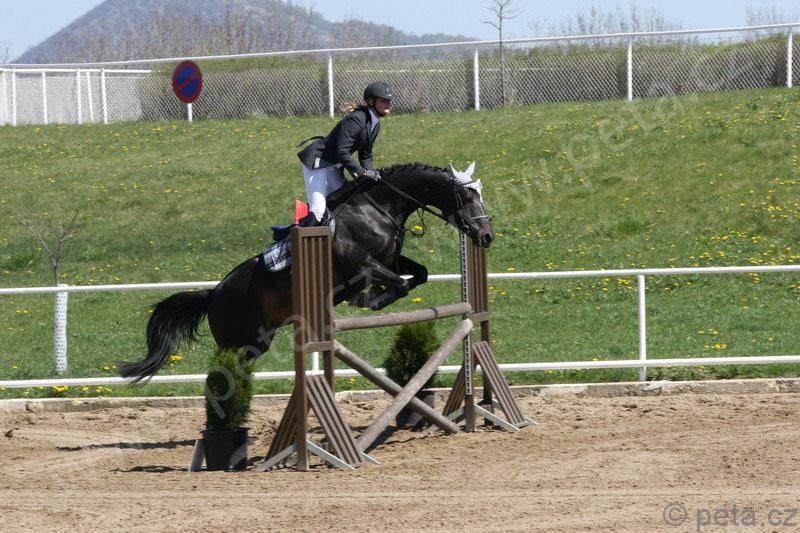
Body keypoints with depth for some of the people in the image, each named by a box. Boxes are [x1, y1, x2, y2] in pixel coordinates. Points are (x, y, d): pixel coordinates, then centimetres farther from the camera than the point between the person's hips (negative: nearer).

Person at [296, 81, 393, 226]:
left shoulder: (375, 124, 4)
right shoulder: (356, 120, -25)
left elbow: (366, 155, 12)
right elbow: (341, 153, -30)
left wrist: (370, 174, -5)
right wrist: (362, 173, -27)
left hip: (334, 166, 10)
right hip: (317, 161, -10)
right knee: (318, 210, -21)